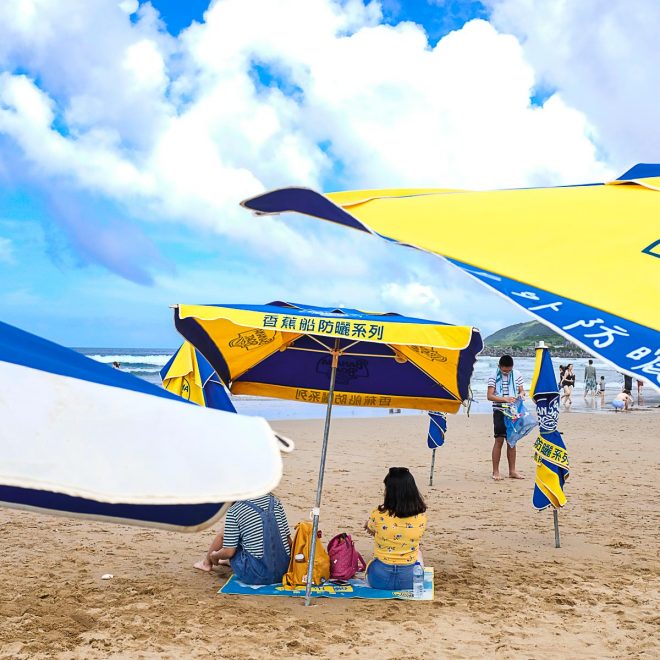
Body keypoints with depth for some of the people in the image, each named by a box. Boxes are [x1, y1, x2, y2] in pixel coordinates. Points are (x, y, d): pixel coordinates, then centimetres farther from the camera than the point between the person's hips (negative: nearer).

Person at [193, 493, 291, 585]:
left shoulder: (234, 510, -7)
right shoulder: (273, 499, 6)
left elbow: (229, 552, -6)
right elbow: (289, 542, 7)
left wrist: (214, 555, 16)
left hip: (256, 576, -5)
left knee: (223, 535, 17)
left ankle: (206, 563, 44)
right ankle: (229, 561, 57)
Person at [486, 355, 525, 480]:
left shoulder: (517, 376, 5)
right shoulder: (494, 377, -5)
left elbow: (522, 390, 11)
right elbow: (489, 396, -10)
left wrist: (521, 394, -13)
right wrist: (504, 399, -22)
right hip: (499, 412, -4)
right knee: (499, 440, -4)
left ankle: (512, 471, 15)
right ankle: (495, 472, 3)